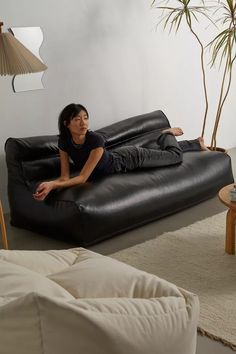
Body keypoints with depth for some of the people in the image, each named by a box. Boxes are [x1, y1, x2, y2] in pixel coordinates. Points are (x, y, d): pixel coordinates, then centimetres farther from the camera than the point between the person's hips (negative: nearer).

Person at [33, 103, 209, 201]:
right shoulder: (64, 141, -27)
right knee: (155, 151, 31)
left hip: (130, 159, -5)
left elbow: (82, 178, -45)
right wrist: (50, 186, -47)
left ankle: (166, 134, 46)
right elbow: (65, 177, -25)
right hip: (116, 157, 5)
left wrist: (53, 184, -57)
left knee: (176, 155, 13)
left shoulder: (95, 139, -43)